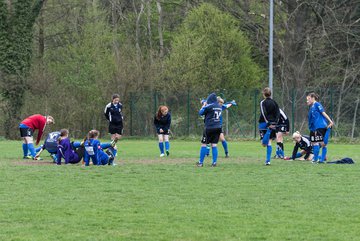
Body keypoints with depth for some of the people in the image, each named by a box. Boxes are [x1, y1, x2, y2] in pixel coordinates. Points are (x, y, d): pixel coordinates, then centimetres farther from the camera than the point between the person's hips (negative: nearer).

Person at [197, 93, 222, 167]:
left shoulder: (209, 106, -10)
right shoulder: (219, 107, 8)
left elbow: (200, 113, 0)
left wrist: (203, 106, 16)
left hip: (209, 128, -6)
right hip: (218, 127, 6)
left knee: (204, 144, 2)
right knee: (214, 145, 8)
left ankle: (201, 162, 3)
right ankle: (214, 162, 2)